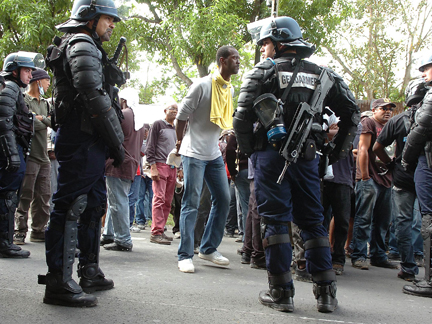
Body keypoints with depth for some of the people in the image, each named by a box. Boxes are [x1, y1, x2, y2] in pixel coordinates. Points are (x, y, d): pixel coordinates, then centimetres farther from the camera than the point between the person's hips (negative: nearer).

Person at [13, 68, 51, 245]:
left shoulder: (45, 103, 21)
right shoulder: (23, 100, -4)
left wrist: (41, 118, -8)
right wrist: (45, 122, -3)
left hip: (43, 156, 8)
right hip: (29, 155, -8)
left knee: (43, 196, 8)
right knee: (25, 196, -7)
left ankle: (38, 230, 14)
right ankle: (20, 231, -1)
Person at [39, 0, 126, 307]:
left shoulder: (88, 48, 26)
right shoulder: (83, 46, -8)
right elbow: (95, 98, -19)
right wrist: (117, 142, -17)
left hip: (88, 142, 11)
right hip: (84, 140, -11)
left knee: (94, 204, 16)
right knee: (71, 206, -11)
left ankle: (90, 272, 25)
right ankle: (58, 282, -9)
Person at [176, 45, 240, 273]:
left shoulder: (230, 89, 10)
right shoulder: (203, 85, -13)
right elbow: (182, 115, -7)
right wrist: (180, 142, 3)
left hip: (214, 154, 8)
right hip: (194, 153, -8)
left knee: (223, 199, 7)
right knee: (191, 203, -7)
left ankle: (208, 248, 19)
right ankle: (185, 256, -1)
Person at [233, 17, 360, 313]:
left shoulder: (264, 71, 1)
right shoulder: (322, 74, 13)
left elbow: (243, 115, -7)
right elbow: (352, 111, 10)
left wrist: (246, 149, 7)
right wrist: (338, 150, 16)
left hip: (271, 154, -3)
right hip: (307, 156, 4)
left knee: (275, 219, 1)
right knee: (312, 221, 10)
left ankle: (281, 291, 2)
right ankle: (326, 291, 11)